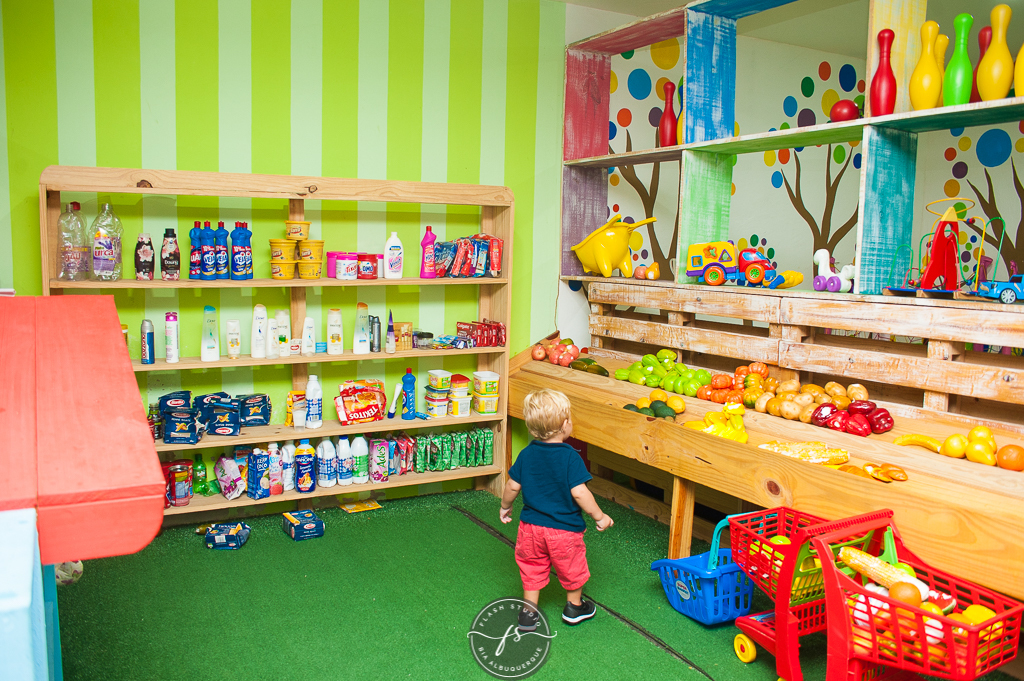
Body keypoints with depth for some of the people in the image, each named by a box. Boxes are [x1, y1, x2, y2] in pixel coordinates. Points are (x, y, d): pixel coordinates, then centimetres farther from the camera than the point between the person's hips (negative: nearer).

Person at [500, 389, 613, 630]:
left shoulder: (526, 454, -6)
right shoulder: (570, 457, -21)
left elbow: (513, 486, 1)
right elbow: (579, 493, -24)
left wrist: (505, 507, 20)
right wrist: (600, 517, -12)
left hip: (531, 526, 4)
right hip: (564, 529, -3)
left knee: (532, 567, 20)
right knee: (572, 568, 20)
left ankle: (529, 612, 27)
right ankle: (574, 607, 39)